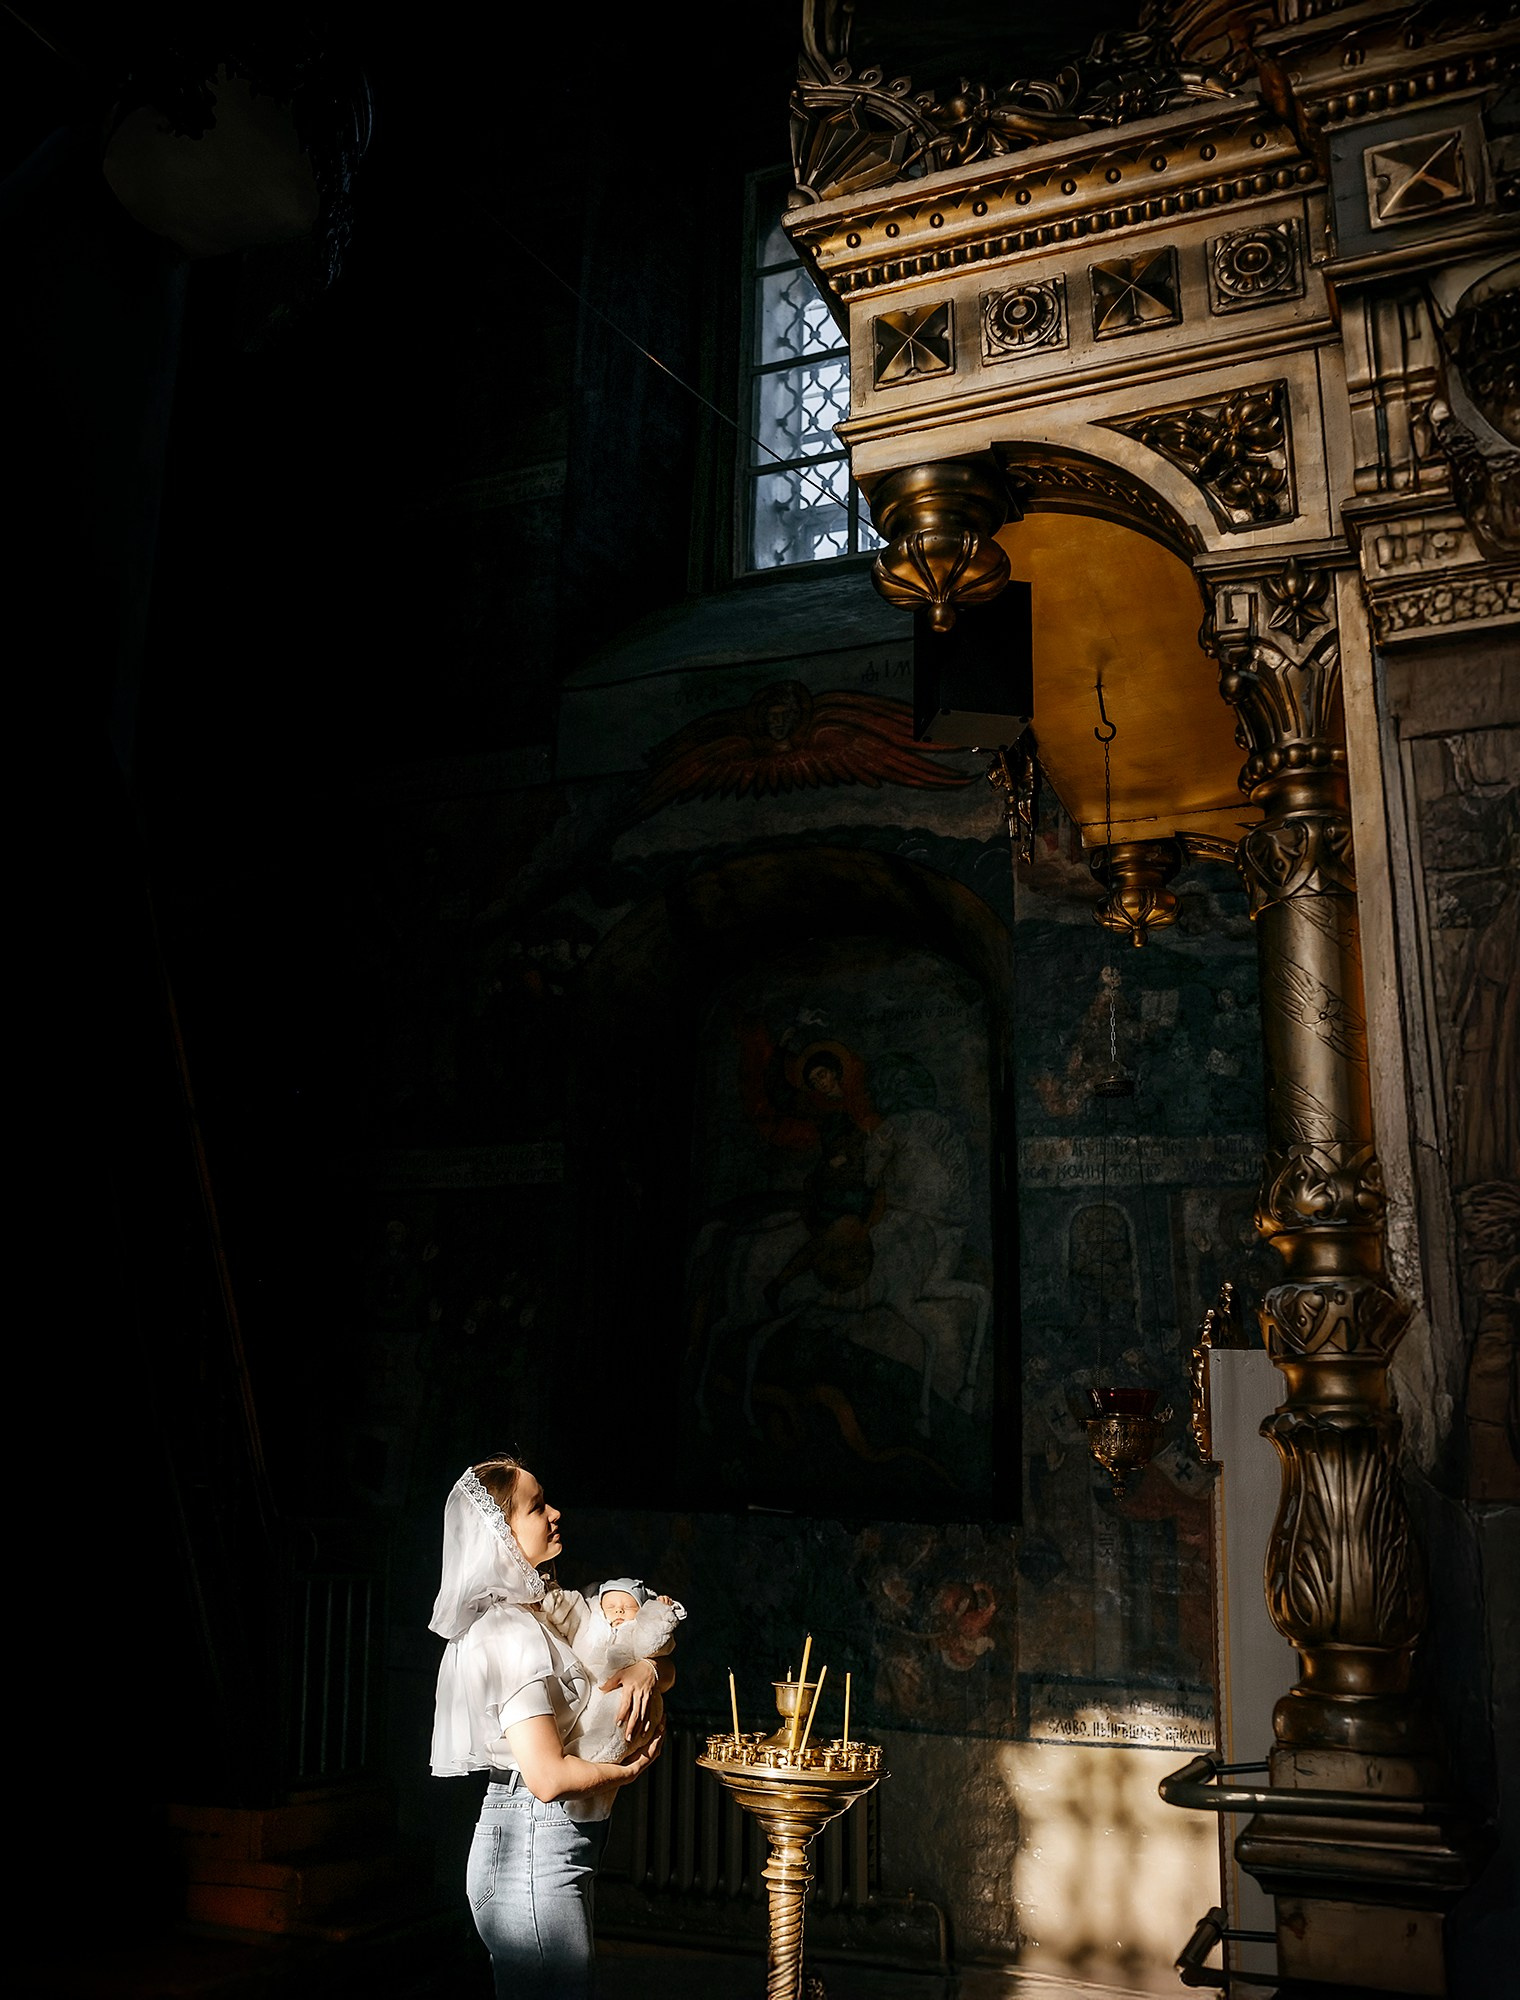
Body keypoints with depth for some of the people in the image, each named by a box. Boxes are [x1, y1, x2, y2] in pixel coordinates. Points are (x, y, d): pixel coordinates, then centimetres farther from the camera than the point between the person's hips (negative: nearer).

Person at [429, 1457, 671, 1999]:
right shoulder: (512, 1633, -19)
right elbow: (549, 1777, -25)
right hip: (532, 1851, -9)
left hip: (553, 1849, 10)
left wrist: (647, 1669, -7)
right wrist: (627, 1770, -8)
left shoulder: (541, 1615, 11)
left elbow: (666, 1666, 16)